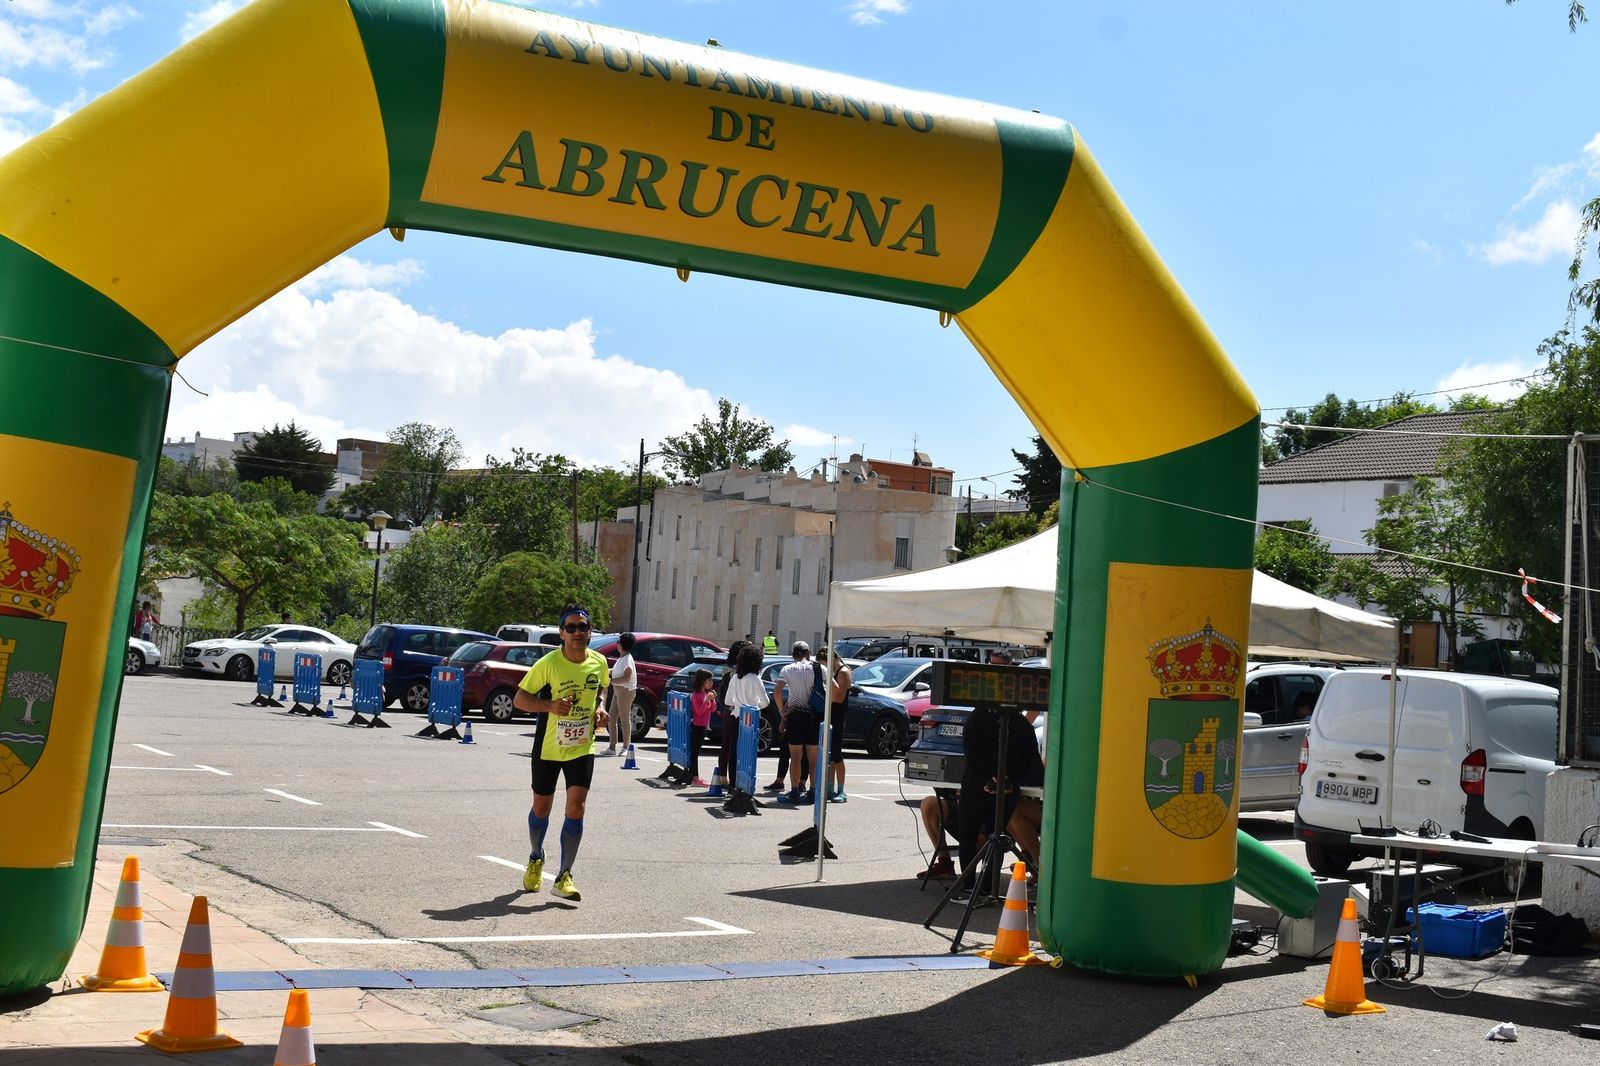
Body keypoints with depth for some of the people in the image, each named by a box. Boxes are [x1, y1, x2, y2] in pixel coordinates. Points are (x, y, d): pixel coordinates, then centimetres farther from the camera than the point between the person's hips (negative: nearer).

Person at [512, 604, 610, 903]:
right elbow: (519, 699, -12)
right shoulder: (549, 663, -16)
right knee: (541, 806, 14)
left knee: (576, 807, -10)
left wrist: (600, 707, -3)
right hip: (548, 746, -1)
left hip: (582, 747, 2)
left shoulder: (599, 662, -5)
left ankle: (564, 876, -2)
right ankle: (536, 859, 42)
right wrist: (550, 705, -28)